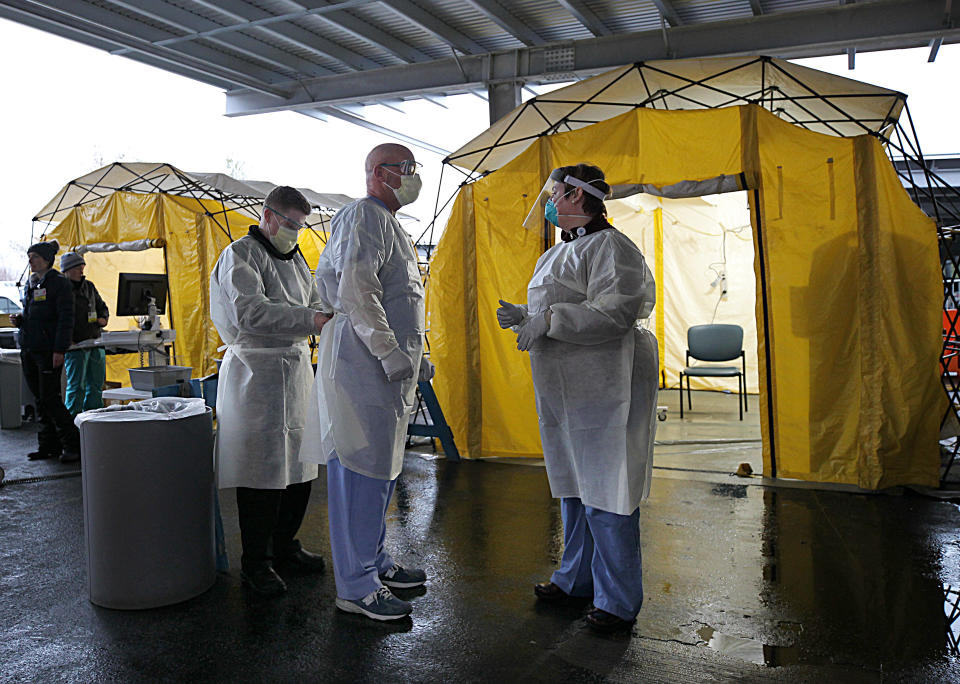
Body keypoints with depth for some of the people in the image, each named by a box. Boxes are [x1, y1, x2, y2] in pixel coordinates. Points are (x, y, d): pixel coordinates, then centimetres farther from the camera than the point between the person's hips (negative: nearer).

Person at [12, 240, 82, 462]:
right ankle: (48, 446, 16)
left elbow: (66, 319, -12)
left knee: (50, 398, -8)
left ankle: (73, 445, 0)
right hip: (29, 350, 8)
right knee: (40, 399, 9)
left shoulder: (59, 283, -7)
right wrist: (20, 321, 3)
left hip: (48, 350, -8)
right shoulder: (29, 285, 17)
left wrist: (59, 350, -18)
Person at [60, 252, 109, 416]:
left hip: (95, 343, 7)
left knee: (96, 384, 13)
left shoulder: (89, 286, 14)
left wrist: (103, 319, 5)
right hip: (75, 346, -7)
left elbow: (102, 307, 27)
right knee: (76, 385, -6)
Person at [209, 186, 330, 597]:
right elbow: (249, 312, -22)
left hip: (295, 368, 8)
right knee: (263, 471, -4)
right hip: (256, 372, -8)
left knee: (299, 466, 11)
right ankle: (255, 562, 10)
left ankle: (284, 546, 28)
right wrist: (310, 319, -31)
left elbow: (314, 305, 20)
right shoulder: (241, 254, -7)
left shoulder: (294, 259, 20)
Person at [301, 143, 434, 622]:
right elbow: (356, 290, -21)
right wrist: (388, 351, -25)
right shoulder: (365, 215, -8)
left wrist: (411, 355, 23)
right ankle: (356, 587, 3)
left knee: (381, 469, 16)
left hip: (387, 364, 11)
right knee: (362, 471, -6)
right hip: (364, 362, -11)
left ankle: (375, 563, 29)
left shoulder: (388, 223, 24)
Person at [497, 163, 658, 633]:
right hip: (560, 388, 10)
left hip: (602, 388, -10)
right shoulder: (557, 253, 19)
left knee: (604, 493, -3)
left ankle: (618, 599, 11)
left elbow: (613, 314, -24)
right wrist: (525, 316, 7)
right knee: (573, 486, 18)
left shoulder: (610, 246, -12)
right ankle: (577, 577, 33)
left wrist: (548, 319, -22)